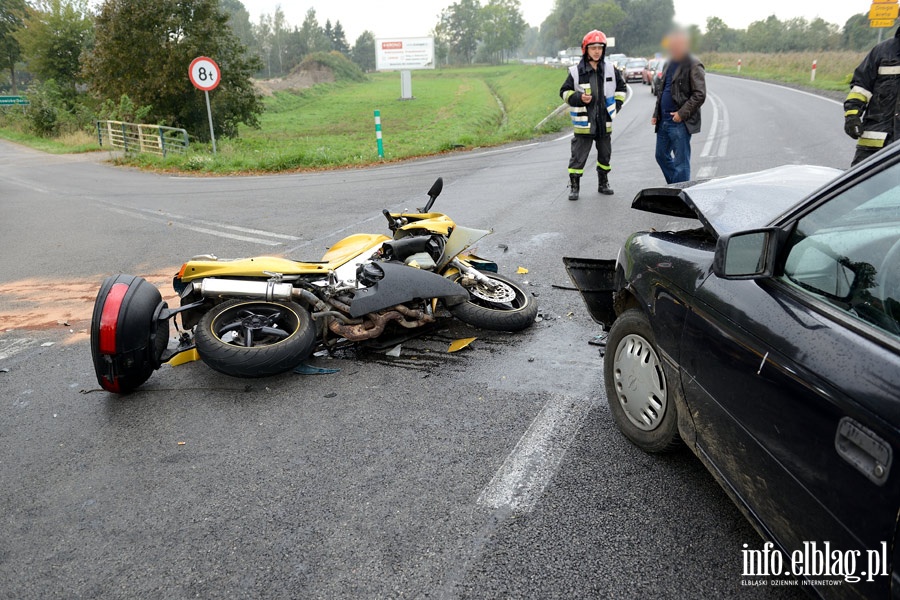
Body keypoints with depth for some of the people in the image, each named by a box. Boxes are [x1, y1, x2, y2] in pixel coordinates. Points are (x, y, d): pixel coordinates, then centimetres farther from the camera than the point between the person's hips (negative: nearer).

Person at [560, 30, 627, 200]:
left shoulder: (611, 69, 4)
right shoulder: (576, 71, -6)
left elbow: (621, 87, 16)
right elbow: (565, 91, 0)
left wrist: (616, 105, 5)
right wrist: (579, 97, -16)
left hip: (605, 122, 4)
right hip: (584, 122, -3)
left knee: (605, 155, 14)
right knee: (578, 156, -2)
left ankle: (603, 183, 29)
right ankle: (574, 186, 9)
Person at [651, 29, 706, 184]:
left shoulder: (693, 65, -9)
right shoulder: (670, 64, 16)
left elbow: (700, 95, -15)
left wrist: (682, 113, -20)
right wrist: (656, 114, 15)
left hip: (680, 122, -9)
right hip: (664, 120, 9)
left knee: (681, 162, -3)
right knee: (662, 155, 16)